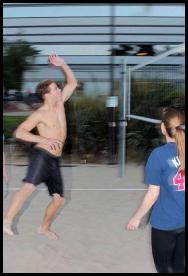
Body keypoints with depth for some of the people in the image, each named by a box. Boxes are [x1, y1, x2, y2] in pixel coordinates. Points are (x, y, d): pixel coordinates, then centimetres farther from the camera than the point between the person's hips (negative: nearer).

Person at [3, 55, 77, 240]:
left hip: (55, 160, 7)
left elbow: (72, 82, 18)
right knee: (29, 186, -29)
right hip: (42, 155, -7)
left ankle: (44, 228, 27)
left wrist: (62, 65, 5)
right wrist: (44, 140, -20)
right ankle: (7, 220, -33)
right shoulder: (39, 114, -8)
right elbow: (19, 132, -14)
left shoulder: (60, 103, 10)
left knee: (59, 198, 9)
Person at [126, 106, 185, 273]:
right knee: (179, 265, 20)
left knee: (163, 267, 16)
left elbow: (153, 193, -14)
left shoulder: (159, 154, -17)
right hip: (183, 221, 4)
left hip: (165, 222, -4)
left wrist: (137, 217, -2)